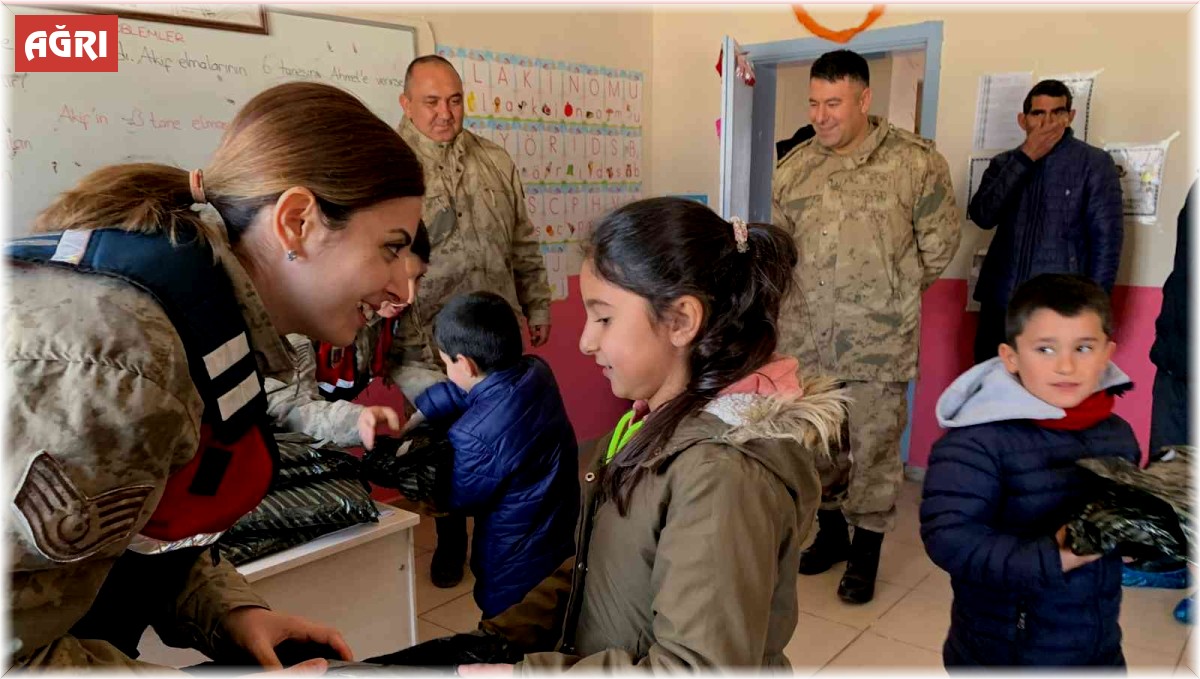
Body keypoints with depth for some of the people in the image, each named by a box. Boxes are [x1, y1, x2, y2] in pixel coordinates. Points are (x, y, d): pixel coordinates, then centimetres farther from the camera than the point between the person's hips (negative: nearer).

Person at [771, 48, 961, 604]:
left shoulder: (915, 162, -6)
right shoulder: (794, 168, 4)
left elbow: (939, 242, 3)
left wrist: (893, 296, 8)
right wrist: (804, 303, 8)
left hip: (880, 341, -3)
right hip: (806, 339, 4)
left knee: (874, 446, 5)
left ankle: (866, 550, 24)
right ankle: (831, 530, 37)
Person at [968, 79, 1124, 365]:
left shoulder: (1095, 163, 1)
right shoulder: (1004, 163, 11)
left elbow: (1106, 239, -2)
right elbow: (982, 216, -6)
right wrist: (1026, 157, -9)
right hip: (1000, 303, 3)